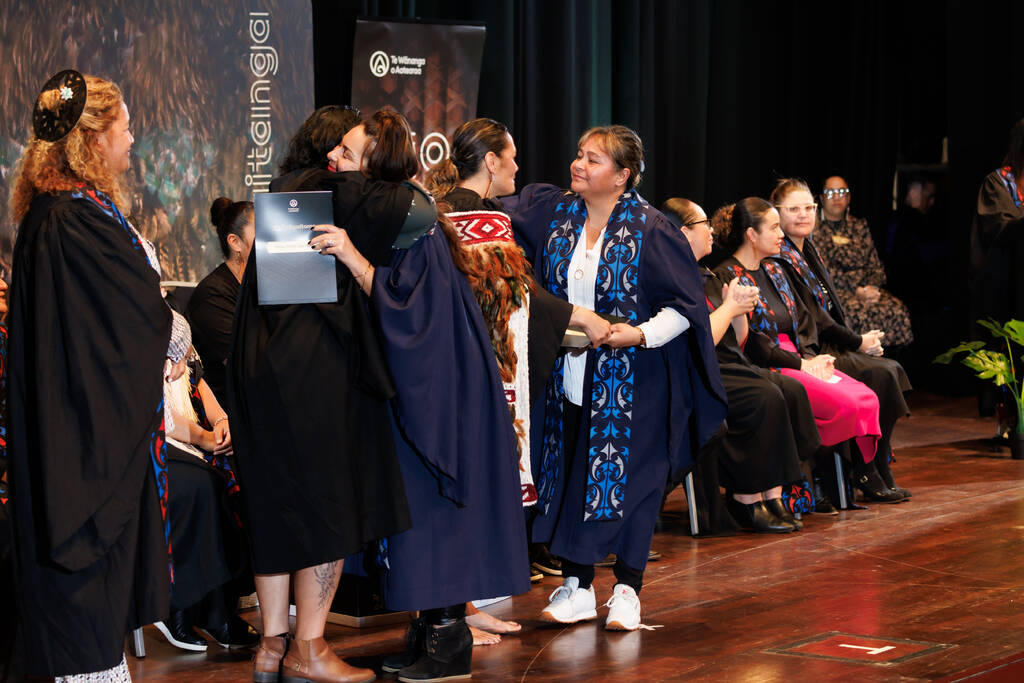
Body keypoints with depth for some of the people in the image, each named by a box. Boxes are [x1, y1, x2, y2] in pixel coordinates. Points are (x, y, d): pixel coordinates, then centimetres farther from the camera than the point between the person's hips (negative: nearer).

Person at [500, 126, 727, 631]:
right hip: (569, 376, 5)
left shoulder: (650, 229, -8)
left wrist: (643, 333, -20)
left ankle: (627, 590, 11)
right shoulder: (553, 212, 5)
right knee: (571, 473, 6)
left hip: (631, 379, -4)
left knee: (628, 479, -1)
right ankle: (577, 587, 16)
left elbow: (687, 303, -7)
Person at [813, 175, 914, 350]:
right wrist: (856, 290, -16)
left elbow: (875, 265, 15)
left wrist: (872, 287, -8)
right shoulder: (815, 228, 4)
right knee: (859, 312, -37)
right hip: (833, 290, -5)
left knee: (897, 310, -25)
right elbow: (823, 269, -6)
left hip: (866, 287, 5)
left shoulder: (859, 226, 20)